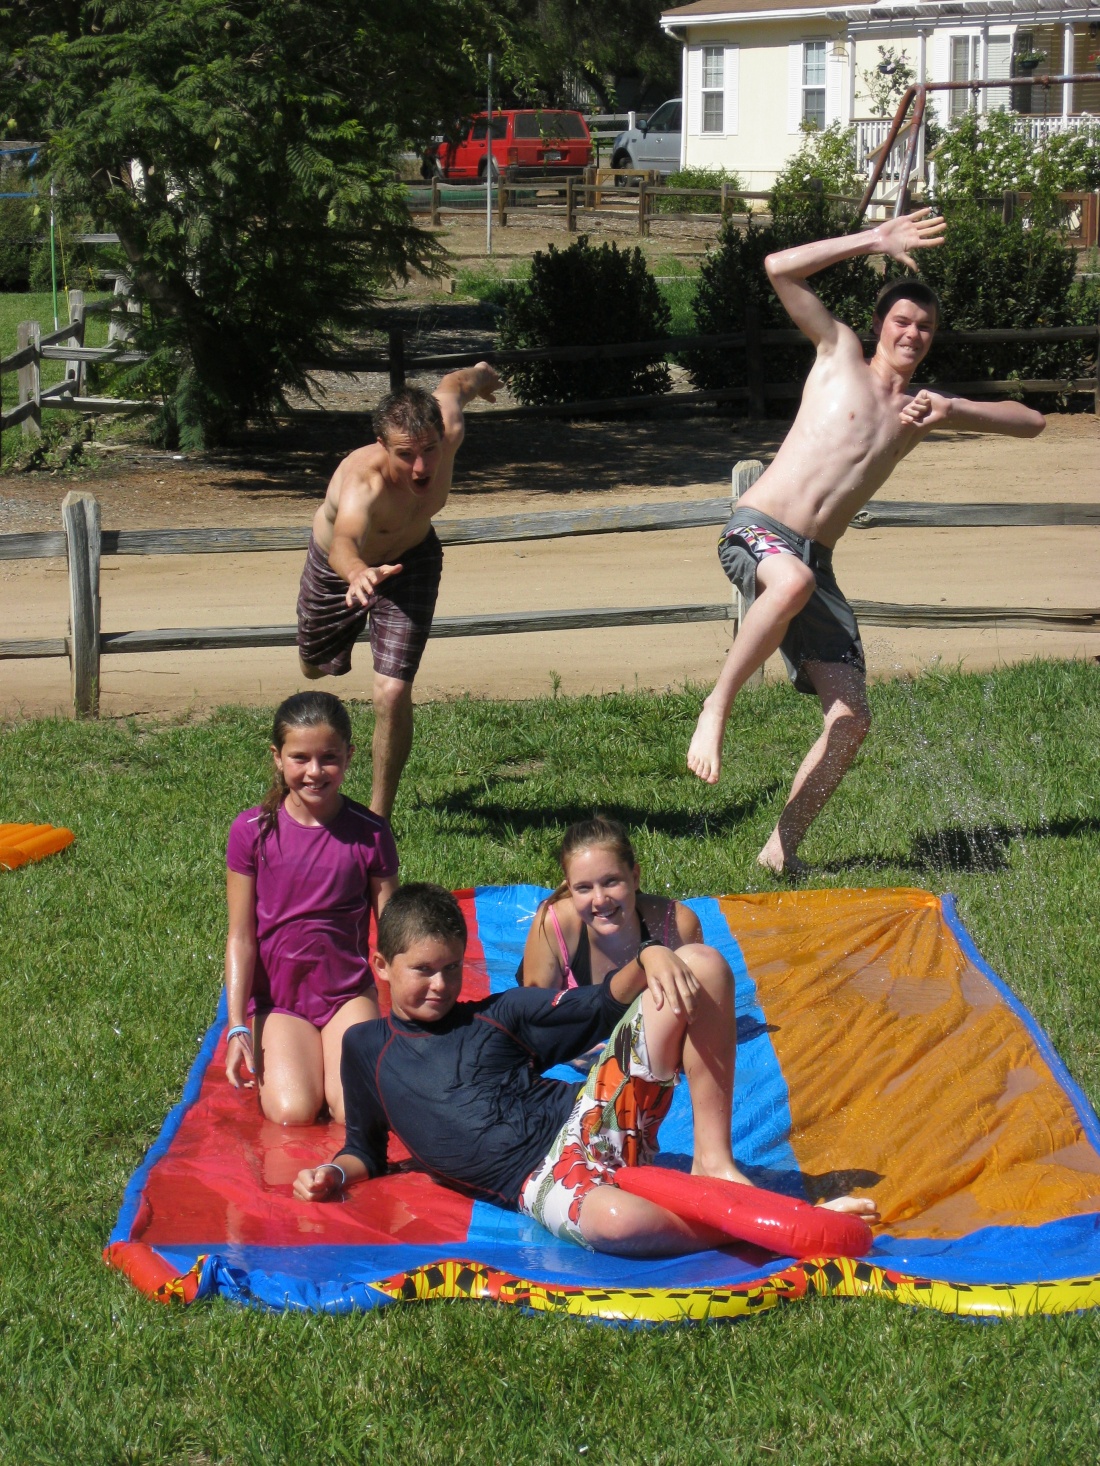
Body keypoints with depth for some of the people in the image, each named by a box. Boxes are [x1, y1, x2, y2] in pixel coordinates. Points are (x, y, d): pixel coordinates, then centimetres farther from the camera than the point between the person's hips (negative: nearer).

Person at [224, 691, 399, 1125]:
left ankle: (334, 1054, 11)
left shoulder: (369, 833, -4)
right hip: (277, 997, 0)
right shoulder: (252, 831, -5)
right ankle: (277, 1057, 12)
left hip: (348, 994, 0)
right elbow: (241, 937, -2)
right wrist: (237, 1027, -8)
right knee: (292, 1112, -21)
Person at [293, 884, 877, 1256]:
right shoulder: (365, 1047, 15)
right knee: (615, 1219, -46)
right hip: (541, 1177, -4)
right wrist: (335, 1172, 0)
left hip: (591, 1114, 4)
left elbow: (600, 1005, 16)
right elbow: (366, 1147, 23)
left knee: (703, 966, -6)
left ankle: (713, 1161, -8)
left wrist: (650, 959, -4)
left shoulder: (494, 1014, 18)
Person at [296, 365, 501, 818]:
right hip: (340, 565, -1)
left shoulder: (448, 433, -30)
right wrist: (358, 573, -89)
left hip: (412, 561, 1)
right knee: (317, 666, 27)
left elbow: (453, 385, -6)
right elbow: (345, 538, -67)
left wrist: (480, 374, 17)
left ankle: (380, 815, 5)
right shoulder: (363, 481, -45)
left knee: (392, 693, -15)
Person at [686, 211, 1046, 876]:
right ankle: (716, 709, -28)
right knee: (793, 581, -43)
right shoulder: (840, 354, 11)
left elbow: (1031, 421, 16)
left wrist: (951, 409, 1)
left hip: (815, 565, 5)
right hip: (757, 531, -5)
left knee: (852, 715, -6)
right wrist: (874, 242, -1)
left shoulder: (924, 407, 21)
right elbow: (781, 268, 0)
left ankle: (784, 846, 5)